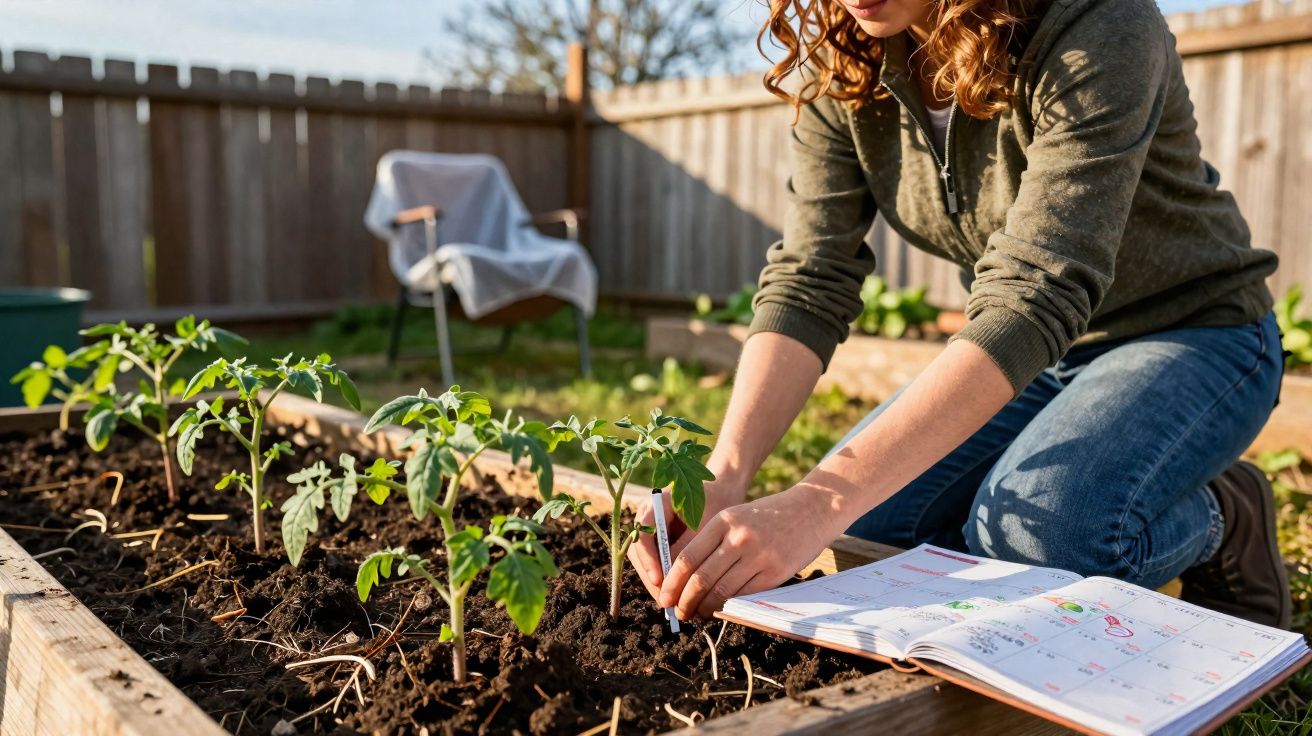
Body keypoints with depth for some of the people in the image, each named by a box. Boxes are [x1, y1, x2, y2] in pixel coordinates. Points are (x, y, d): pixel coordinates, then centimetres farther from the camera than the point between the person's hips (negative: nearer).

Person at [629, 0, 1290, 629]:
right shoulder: (839, 66, -10)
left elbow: (1036, 296, -38)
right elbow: (808, 283, -17)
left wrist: (823, 498, -48)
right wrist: (723, 477, -34)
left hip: (1189, 335, -5)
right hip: (1018, 356, 6)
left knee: (1035, 529, -33)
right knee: (857, 531, -12)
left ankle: (1222, 517, 1)